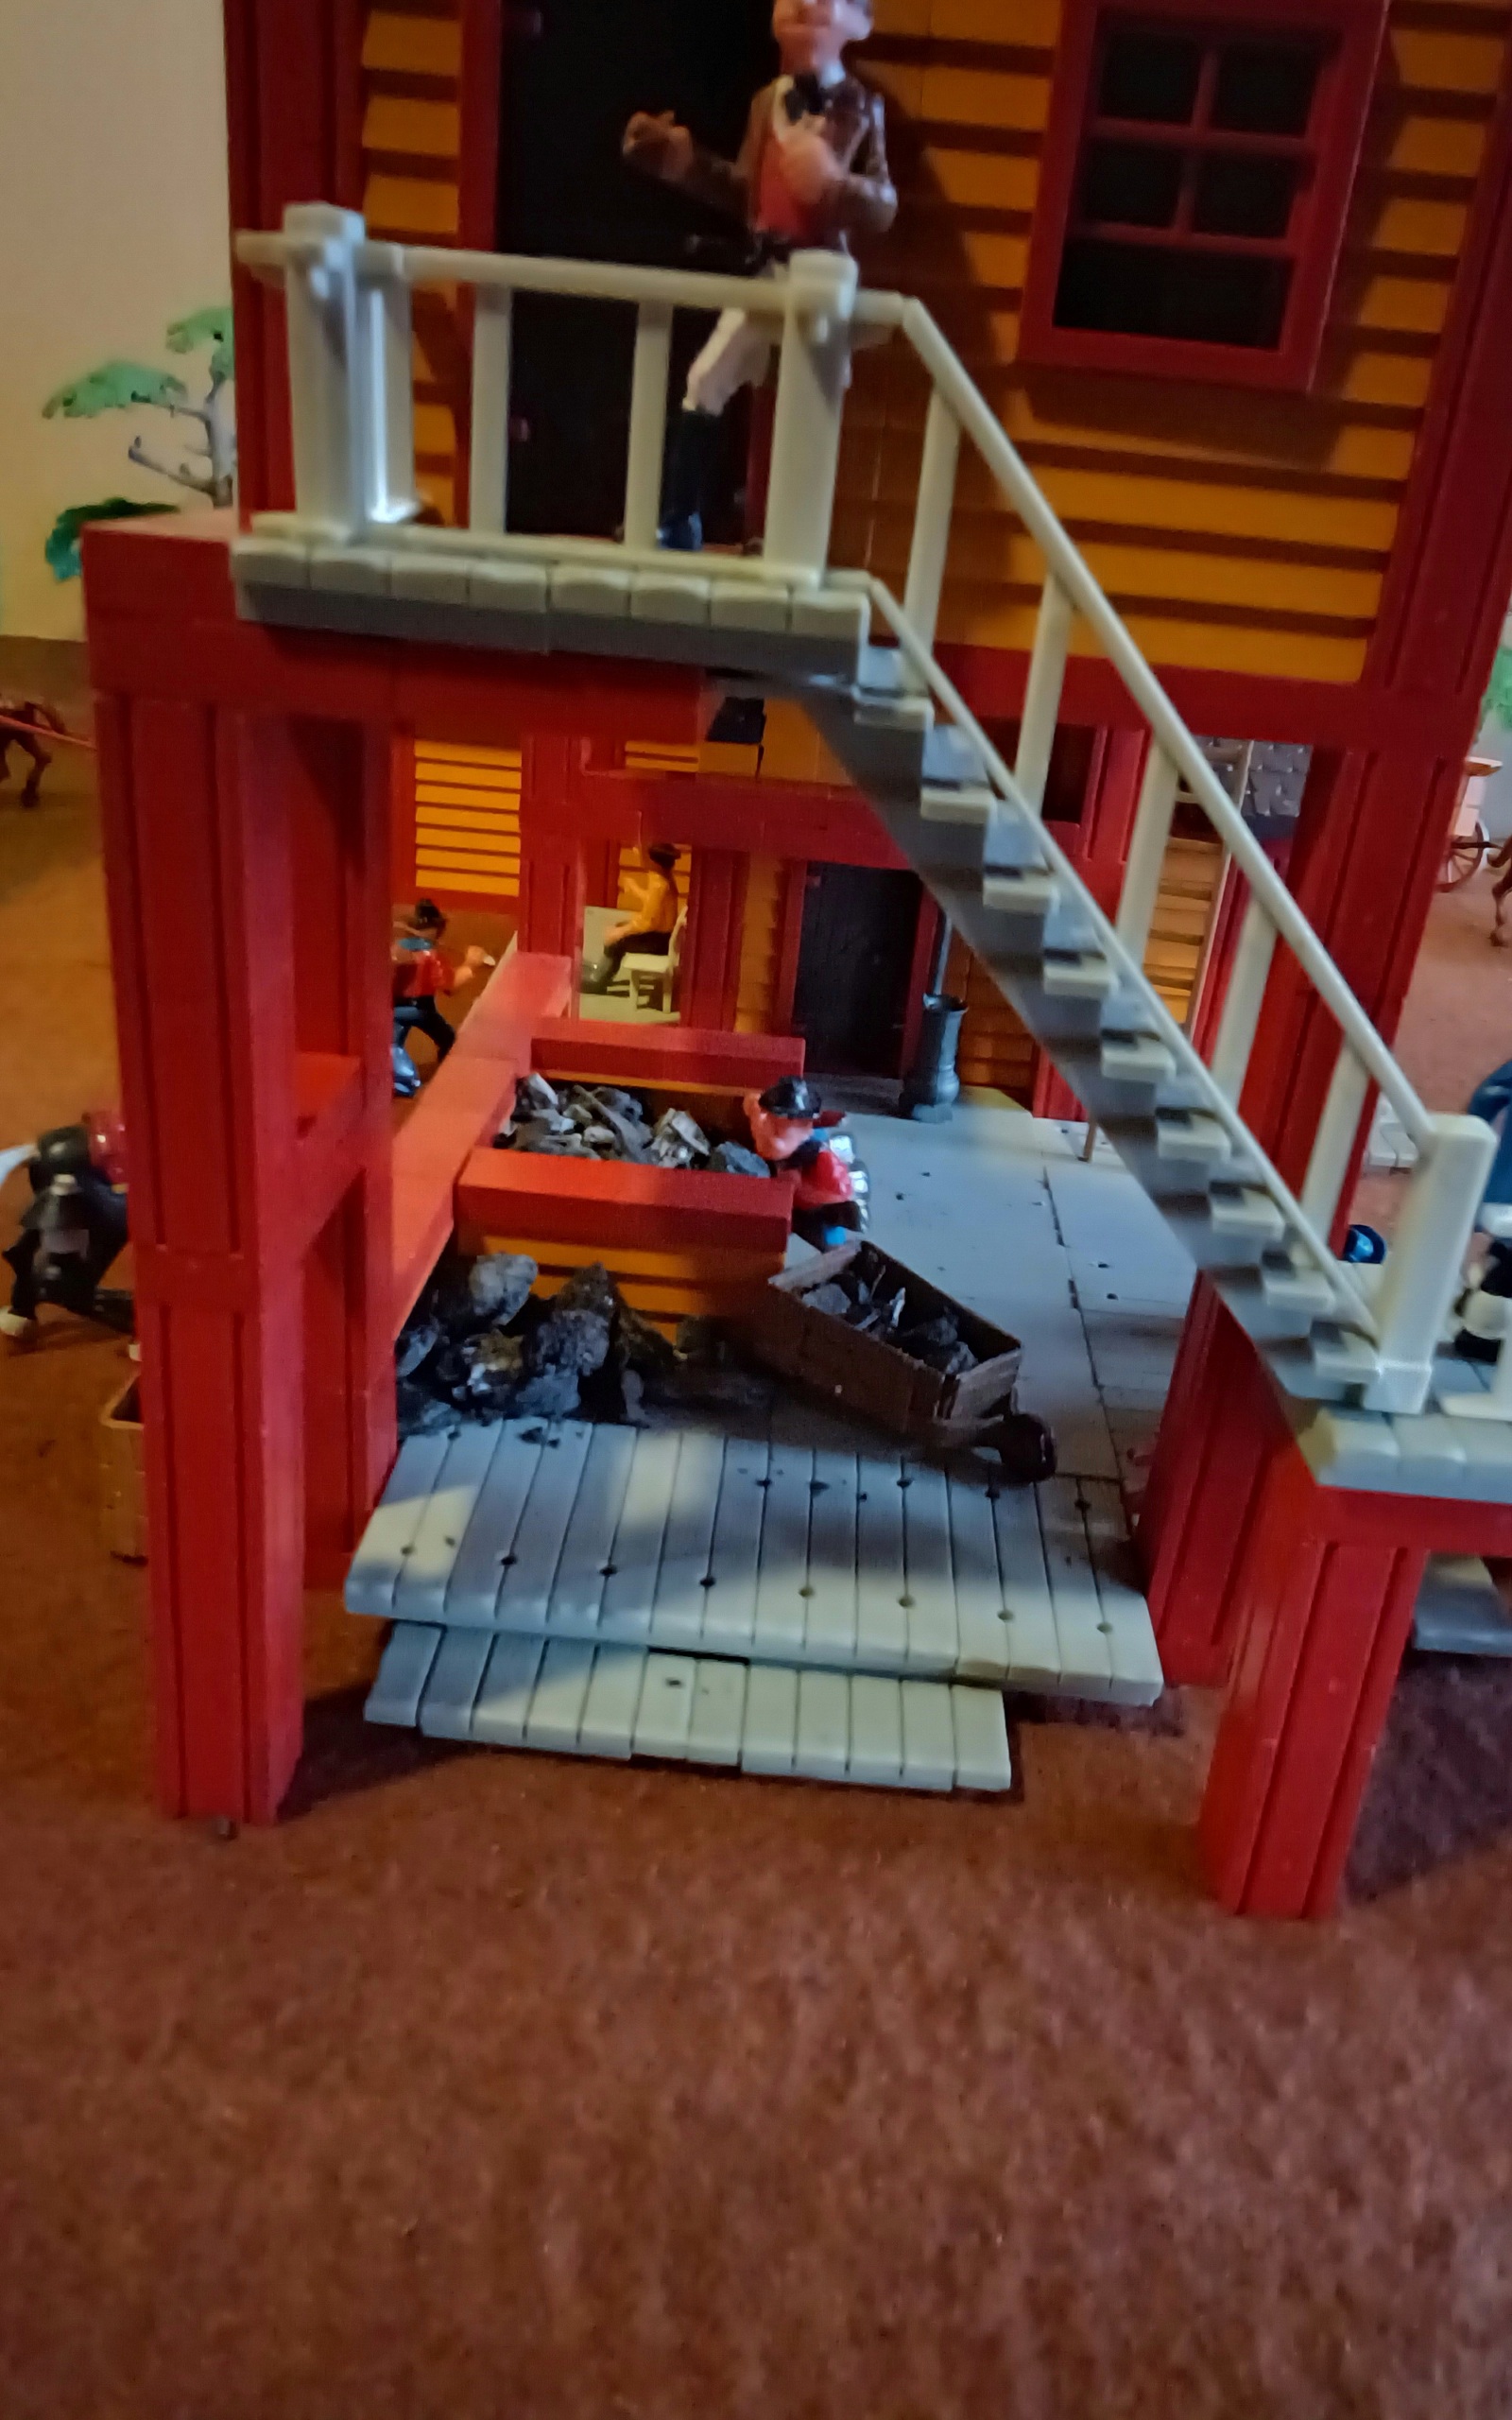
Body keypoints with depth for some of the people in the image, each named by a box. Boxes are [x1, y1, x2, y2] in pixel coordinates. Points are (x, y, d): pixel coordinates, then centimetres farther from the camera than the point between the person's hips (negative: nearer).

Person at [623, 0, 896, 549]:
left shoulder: (860, 108, -7)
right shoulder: (766, 101, 5)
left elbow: (884, 209, -12)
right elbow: (744, 194, 11)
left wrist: (834, 184, -30)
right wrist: (679, 159, 8)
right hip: (764, 271, 4)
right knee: (705, 383, 1)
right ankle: (678, 522, 12)